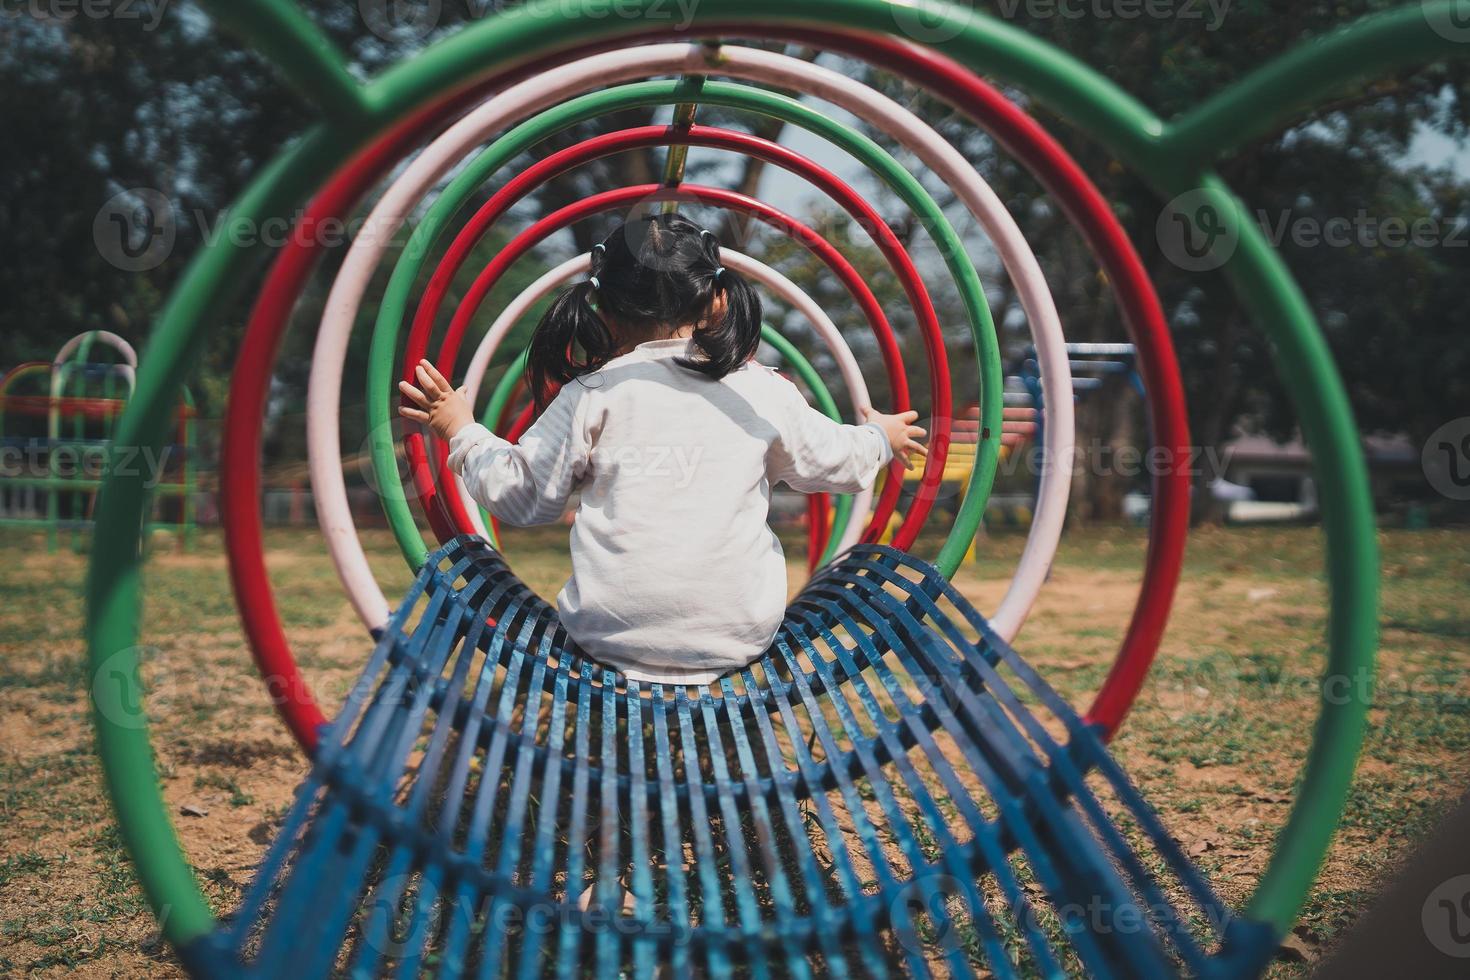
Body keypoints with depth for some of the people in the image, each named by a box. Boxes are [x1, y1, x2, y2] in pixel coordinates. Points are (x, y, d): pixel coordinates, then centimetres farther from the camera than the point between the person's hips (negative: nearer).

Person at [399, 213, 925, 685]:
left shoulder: (591, 397, -2)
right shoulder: (763, 391, 2)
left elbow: (521, 495, 5)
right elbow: (829, 461, 18)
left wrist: (461, 432, 22)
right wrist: (879, 438, 40)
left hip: (612, 637, 0)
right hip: (740, 638, 0)